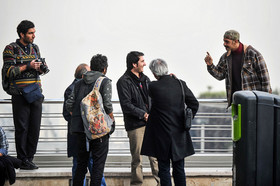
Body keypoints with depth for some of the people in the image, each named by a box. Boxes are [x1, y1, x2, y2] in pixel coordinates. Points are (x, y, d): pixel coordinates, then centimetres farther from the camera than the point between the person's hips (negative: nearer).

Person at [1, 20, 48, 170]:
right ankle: (22, 160, 1)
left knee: (35, 127, 4)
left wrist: (41, 68, 0)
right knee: (22, 128, -4)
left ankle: (29, 158, 11)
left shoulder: (35, 48, 14)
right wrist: (28, 66, -15)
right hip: (20, 94, -6)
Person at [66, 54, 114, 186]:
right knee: (98, 164, 1)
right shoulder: (105, 82, -3)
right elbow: (107, 104, -14)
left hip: (81, 128, 5)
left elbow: (69, 105, 5)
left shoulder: (79, 83, 11)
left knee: (81, 163, 15)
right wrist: (112, 120, 3)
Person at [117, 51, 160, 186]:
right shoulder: (124, 81, -7)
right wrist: (144, 114, -14)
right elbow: (126, 105, -14)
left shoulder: (145, 79, 16)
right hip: (135, 125, -6)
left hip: (150, 123, 6)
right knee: (137, 159, 0)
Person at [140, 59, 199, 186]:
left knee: (164, 170, 4)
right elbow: (194, 104, 1)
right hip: (179, 134, 4)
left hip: (162, 136, -4)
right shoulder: (180, 84, -4)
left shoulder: (153, 87, -15)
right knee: (179, 169, 13)